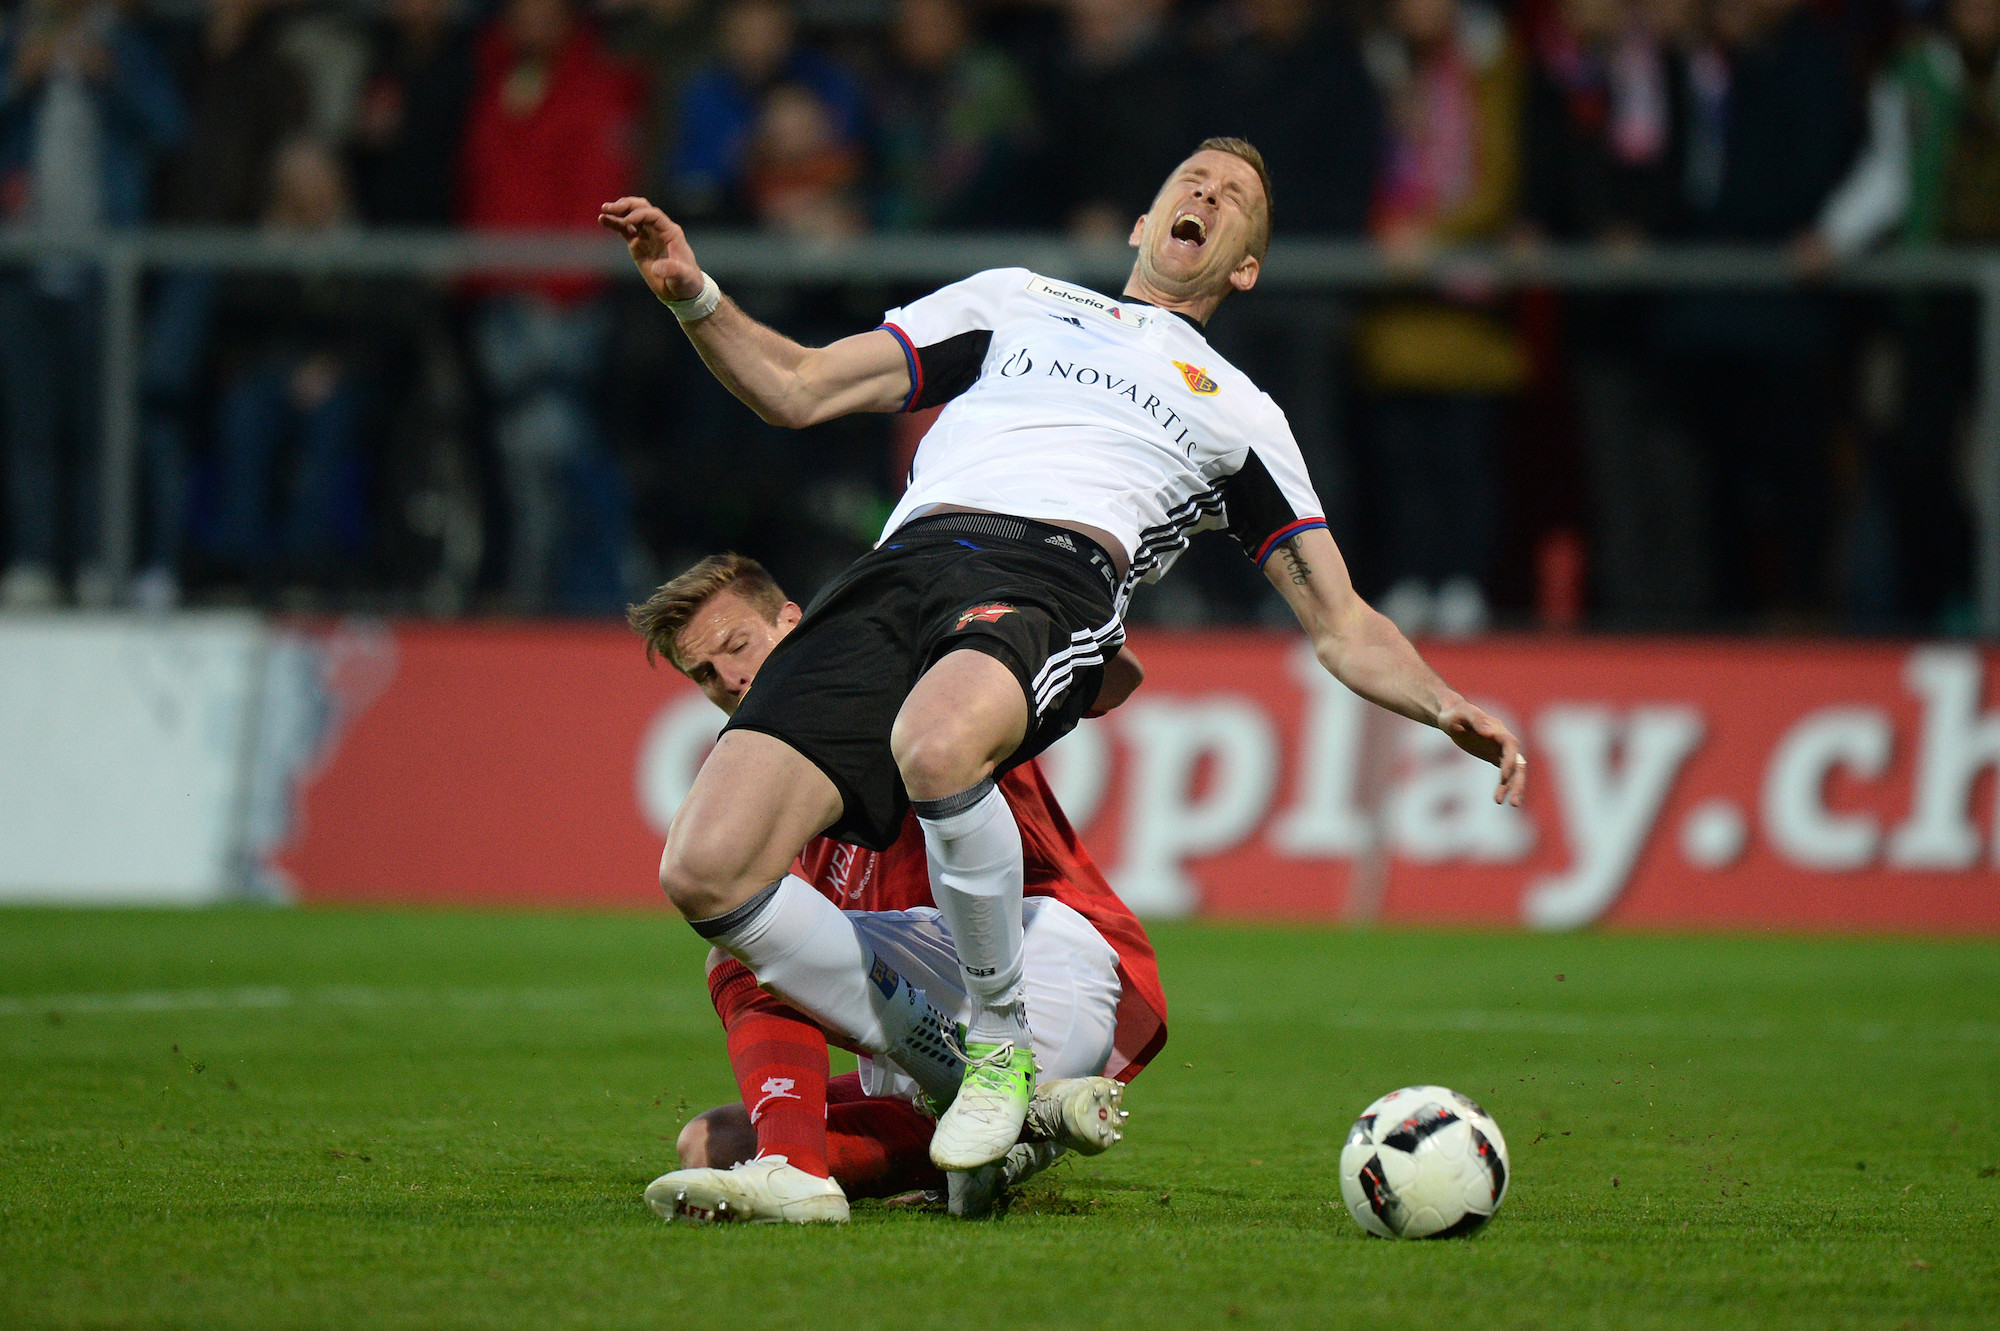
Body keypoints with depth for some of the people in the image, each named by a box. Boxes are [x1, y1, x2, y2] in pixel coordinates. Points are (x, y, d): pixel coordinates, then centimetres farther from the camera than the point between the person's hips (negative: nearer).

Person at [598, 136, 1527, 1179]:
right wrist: (693, 298, 13)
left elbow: (1343, 630, 27)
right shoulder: (1016, 301, 35)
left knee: (937, 745, -41)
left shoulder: (1238, 414, 32)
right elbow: (796, 388, 31)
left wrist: (1448, 712, 7)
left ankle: (1001, 1043, -18)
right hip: (901, 572, 2)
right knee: (705, 869, -23)